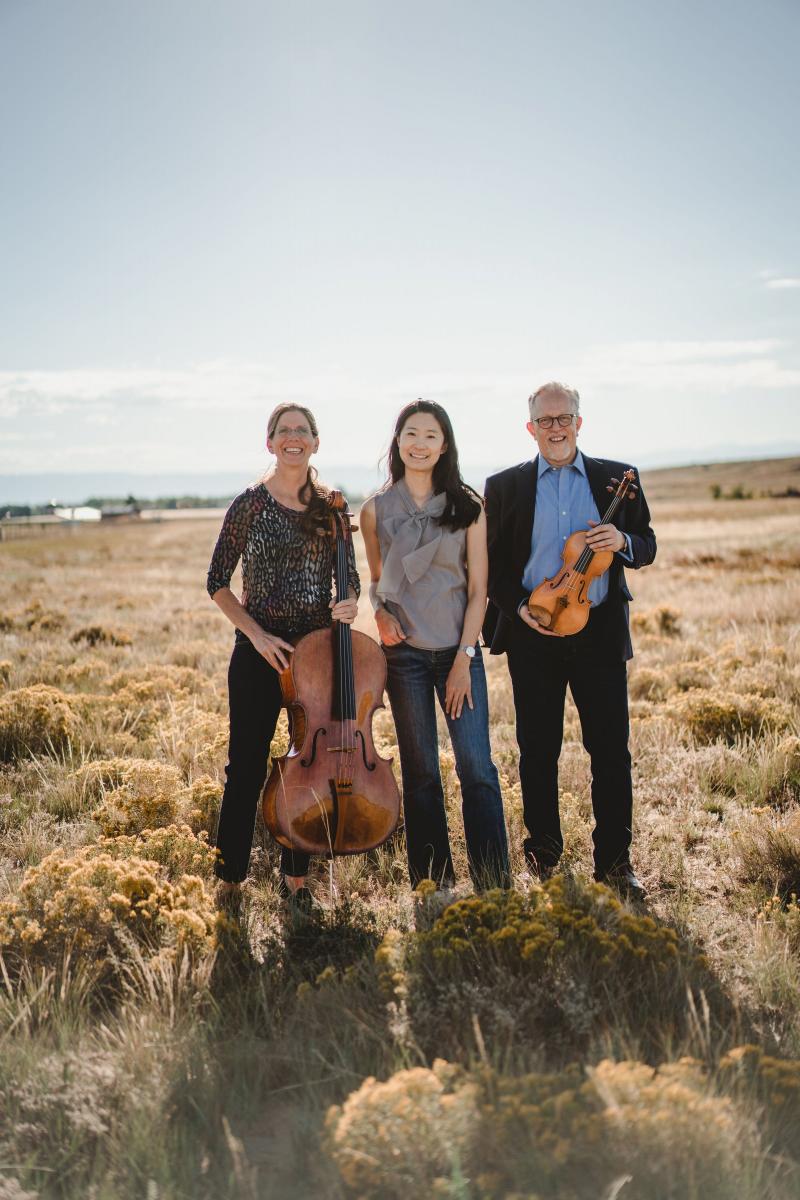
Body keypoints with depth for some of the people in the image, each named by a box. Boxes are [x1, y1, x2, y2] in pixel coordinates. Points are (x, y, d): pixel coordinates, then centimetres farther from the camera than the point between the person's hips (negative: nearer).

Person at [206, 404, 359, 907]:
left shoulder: (331, 507, 5)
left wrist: (348, 604, -13)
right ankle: (230, 877, 18)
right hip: (260, 649, -3)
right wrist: (256, 634, -12)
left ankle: (297, 874, 26)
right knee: (247, 766, 2)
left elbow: (349, 578, 10)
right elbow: (218, 582, -1)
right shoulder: (250, 504, -2)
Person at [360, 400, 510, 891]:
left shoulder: (467, 506, 1)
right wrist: (380, 611, -5)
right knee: (421, 772, 7)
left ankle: (495, 885, 4)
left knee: (477, 767, -6)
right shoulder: (377, 509, 5)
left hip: (459, 651, -1)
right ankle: (432, 884, 17)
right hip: (405, 652, 1)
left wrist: (465, 656, -7)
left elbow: (478, 588, 0)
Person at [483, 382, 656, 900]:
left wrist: (622, 541, -12)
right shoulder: (505, 486, 6)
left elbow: (647, 548, 11)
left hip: (601, 631, 0)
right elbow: (491, 563, 6)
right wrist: (518, 607, -10)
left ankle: (615, 861, 15)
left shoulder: (617, 478, 8)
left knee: (612, 749, 2)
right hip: (533, 634, 0)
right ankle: (543, 856, 22)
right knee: (538, 750, 7)